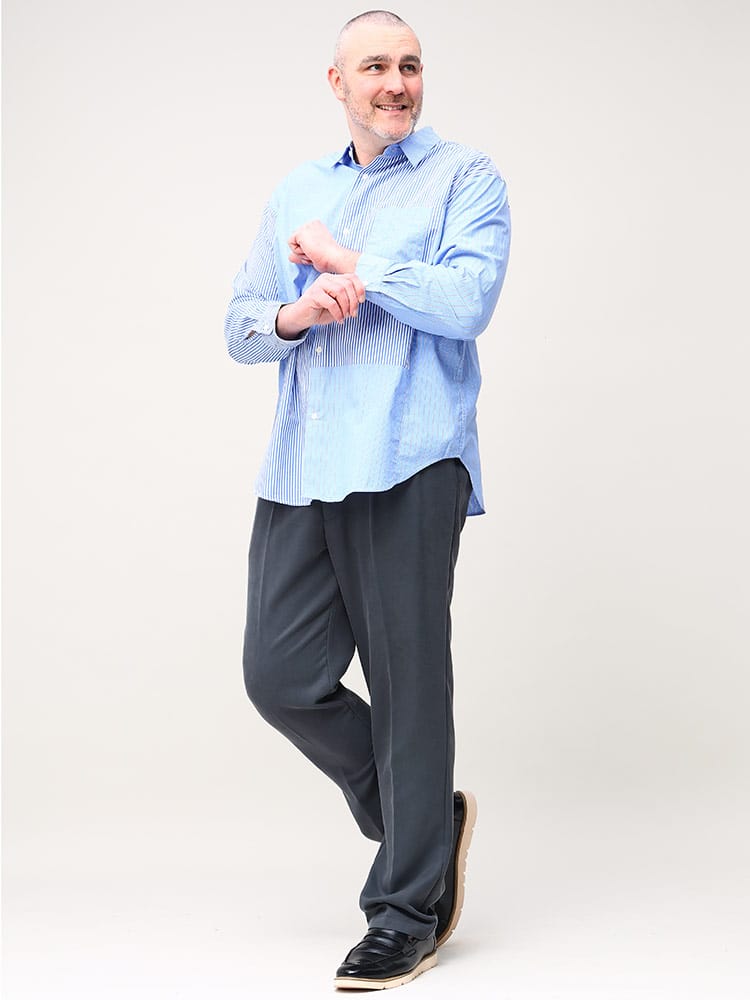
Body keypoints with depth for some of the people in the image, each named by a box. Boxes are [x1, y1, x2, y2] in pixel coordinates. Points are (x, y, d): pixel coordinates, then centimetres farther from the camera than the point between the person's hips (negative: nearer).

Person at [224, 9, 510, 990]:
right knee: (281, 676, 1)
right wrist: (295, 316, -5)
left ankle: (407, 909, 10)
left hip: (408, 466, -5)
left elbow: (467, 299, -11)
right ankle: (427, 816, 23)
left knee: (407, 682, -2)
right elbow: (240, 326, 17)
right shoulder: (298, 191, 21)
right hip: (299, 470, 6)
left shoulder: (464, 175, 5)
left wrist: (345, 262, -5)